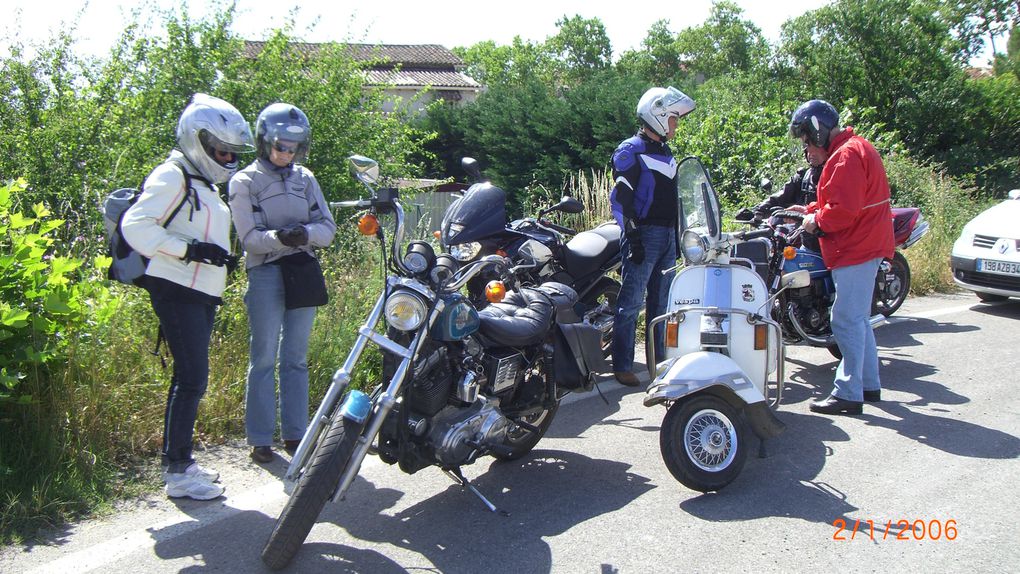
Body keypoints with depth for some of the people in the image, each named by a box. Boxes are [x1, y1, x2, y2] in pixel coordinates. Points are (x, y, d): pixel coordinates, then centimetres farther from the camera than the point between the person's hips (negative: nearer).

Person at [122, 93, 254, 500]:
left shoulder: (206, 185, 21)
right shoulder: (172, 177, -9)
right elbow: (135, 226, -19)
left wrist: (223, 256, 7)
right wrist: (189, 249, -24)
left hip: (202, 295, 10)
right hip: (177, 292, -10)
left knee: (190, 379, 13)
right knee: (191, 378, -12)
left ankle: (181, 461, 23)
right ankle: (177, 473, -6)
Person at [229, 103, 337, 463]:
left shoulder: (305, 178, 14)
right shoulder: (245, 182, 1)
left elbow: (328, 227, 6)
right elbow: (250, 237, -9)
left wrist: (305, 233, -16)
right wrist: (279, 238, -29)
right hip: (266, 274, -4)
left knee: (296, 358, 10)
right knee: (264, 359, -1)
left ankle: (295, 433, 19)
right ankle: (260, 439, 8)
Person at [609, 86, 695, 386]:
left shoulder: (666, 153, 20)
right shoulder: (630, 151, -7)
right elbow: (620, 198, -14)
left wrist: (679, 235, 20)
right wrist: (632, 238, -19)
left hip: (668, 237, 9)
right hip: (644, 235, -8)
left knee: (662, 302, 13)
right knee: (631, 302, -6)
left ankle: (661, 359, 22)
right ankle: (622, 366, -1)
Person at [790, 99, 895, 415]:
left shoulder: (846, 155, -17)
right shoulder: (857, 147, 18)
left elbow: (844, 210, -25)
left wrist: (817, 220, -9)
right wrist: (811, 209, 12)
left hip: (856, 250, -11)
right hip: (866, 246, 11)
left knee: (846, 321, -8)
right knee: (857, 319, 18)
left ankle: (848, 394, -3)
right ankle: (869, 384, 27)